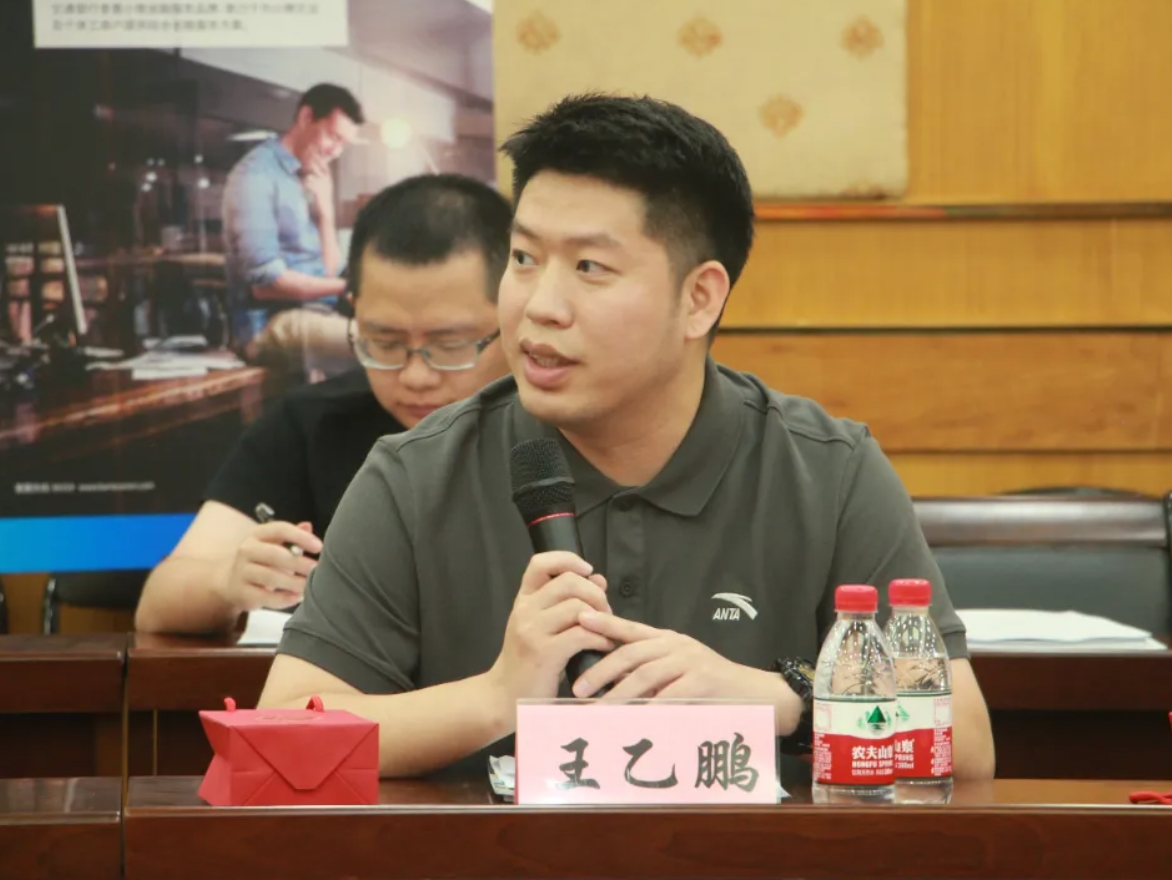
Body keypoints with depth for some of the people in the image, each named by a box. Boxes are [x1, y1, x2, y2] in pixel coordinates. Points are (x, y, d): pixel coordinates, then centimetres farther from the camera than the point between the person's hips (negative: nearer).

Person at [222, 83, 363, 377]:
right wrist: (347, 287, -14)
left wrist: (325, 209, 2)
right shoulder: (257, 174, -9)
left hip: (317, 315, 9)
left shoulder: (309, 182, 17)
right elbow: (264, 281, -17)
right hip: (271, 324, -9)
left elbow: (328, 274, 11)